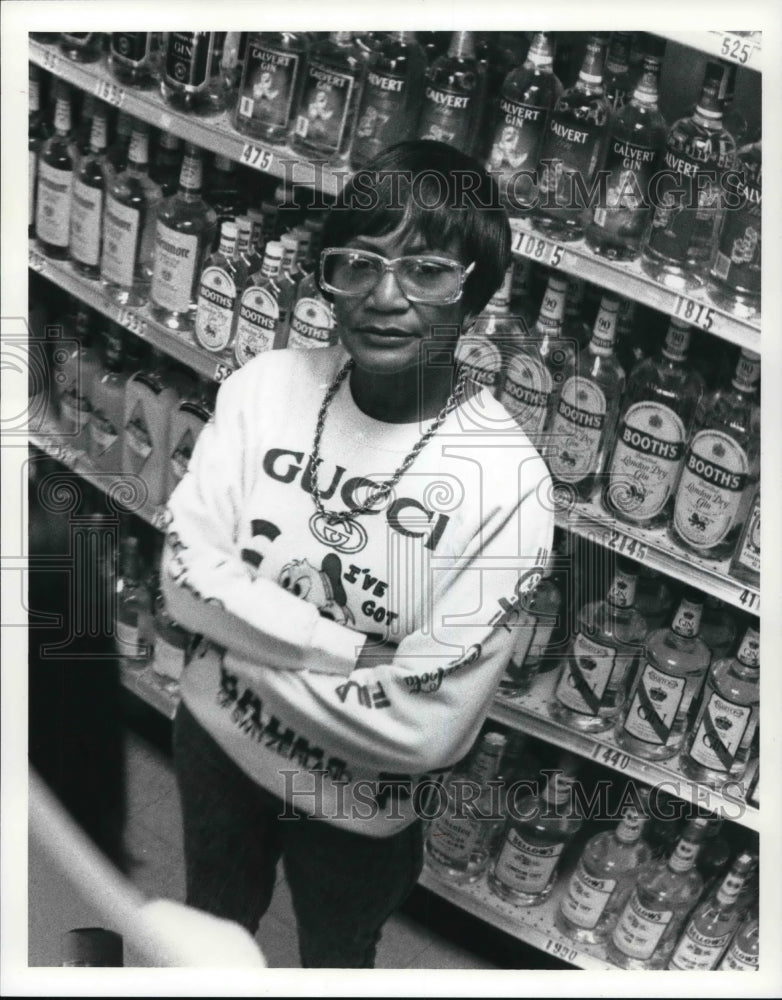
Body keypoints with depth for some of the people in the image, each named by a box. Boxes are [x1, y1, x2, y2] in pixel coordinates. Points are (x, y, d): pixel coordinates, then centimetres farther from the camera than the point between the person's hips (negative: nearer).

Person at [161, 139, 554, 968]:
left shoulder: (508, 482, -28)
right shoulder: (266, 386, -16)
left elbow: (425, 727, -28)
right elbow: (185, 574, -17)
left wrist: (247, 635, -23)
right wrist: (347, 653, -27)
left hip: (361, 805, -3)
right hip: (216, 741, 3)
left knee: (335, 957, 29)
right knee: (211, 927, 32)